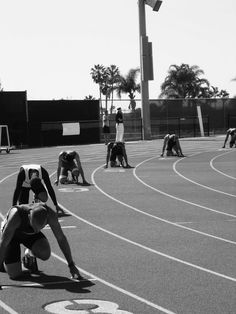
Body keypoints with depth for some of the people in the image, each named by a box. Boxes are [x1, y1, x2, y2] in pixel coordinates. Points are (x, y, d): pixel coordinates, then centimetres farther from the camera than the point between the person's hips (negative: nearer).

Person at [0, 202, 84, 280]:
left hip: (29, 234, 3)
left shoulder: (51, 214, -34)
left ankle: (29, 253, 9)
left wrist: (71, 266, -19)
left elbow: (61, 238, -21)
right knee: (14, 274, -16)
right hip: (11, 233, -3)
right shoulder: (16, 214, -44)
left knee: (45, 254, -27)